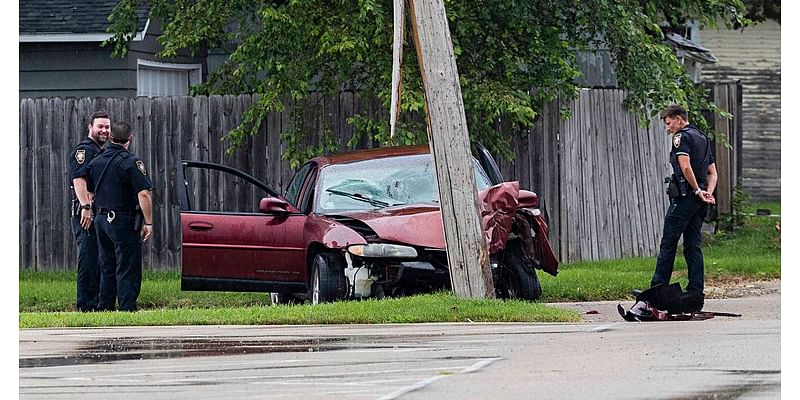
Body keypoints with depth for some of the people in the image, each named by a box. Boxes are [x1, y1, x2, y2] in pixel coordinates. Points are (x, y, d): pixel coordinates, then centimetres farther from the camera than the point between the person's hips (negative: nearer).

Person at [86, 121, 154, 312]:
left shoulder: (96, 162, 9)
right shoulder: (131, 162, -13)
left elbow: (90, 192, 16)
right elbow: (143, 194, -19)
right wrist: (148, 222, -14)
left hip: (101, 220, 7)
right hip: (124, 222, -7)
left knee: (107, 268, 15)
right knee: (128, 271, -5)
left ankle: (104, 309, 16)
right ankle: (127, 309, -9)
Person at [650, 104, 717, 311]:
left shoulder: (682, 137, -8)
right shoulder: (703, 139, 20)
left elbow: (686, 167, -22)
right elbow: (712, 173, 19)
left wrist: (697, 191, -14)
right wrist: (708, 193, 4)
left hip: (684, 197, -8)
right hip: (699, 201, 8)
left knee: (668, 244, -4)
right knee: (693, 246, 7)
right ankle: (695, 294, 1)